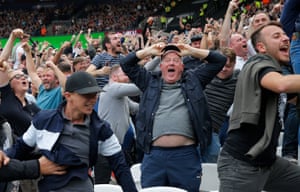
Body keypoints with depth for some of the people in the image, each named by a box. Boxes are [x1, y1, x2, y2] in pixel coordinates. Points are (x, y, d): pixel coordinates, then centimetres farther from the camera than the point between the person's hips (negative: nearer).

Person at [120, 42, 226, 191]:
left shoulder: (193, 79, 14)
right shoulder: (150, 81, 16)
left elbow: (219, 61, 14)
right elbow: (126, 64, 17)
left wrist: (191, 51, 12)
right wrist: (149, 51, 14)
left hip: (186, 154, -1)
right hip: (154, 154, 1)